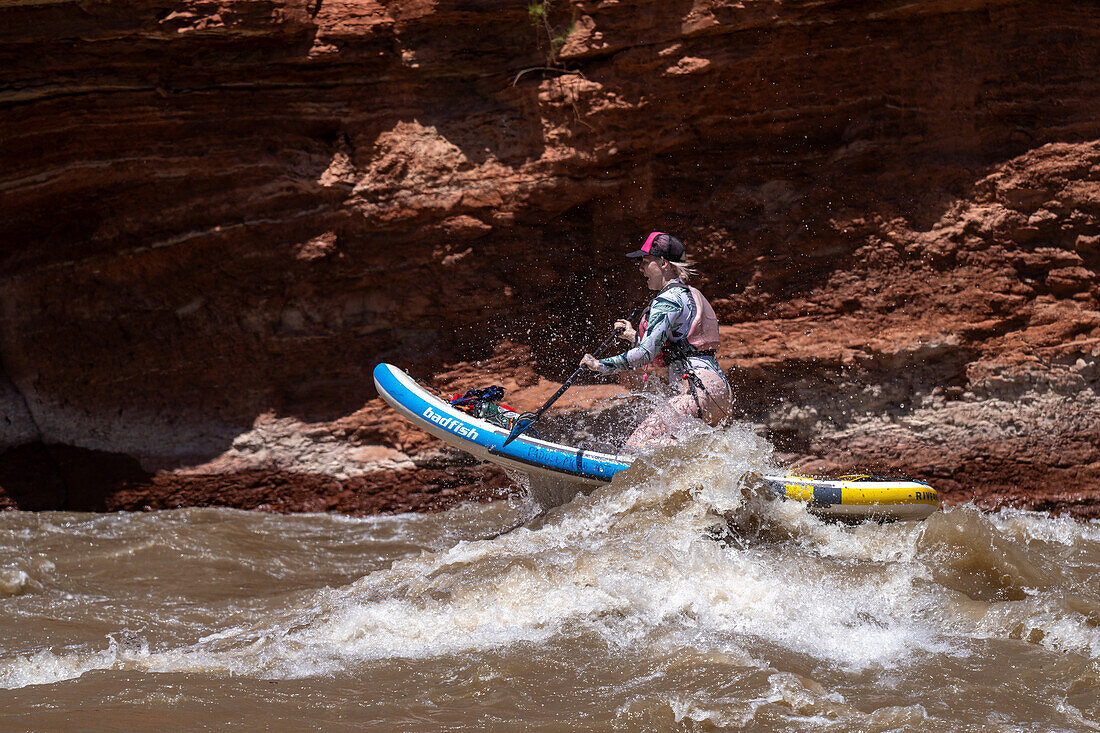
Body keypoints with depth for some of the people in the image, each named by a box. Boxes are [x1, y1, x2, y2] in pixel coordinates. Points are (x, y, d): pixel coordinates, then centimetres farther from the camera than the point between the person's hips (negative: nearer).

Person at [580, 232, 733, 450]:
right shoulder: (690, 296, 23)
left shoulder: (667, 301, -7)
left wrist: (600, 365, -8)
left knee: (637, 446, -18)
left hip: (698, 390, -10)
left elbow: (647, 354, -15)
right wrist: (634, 336, 38)